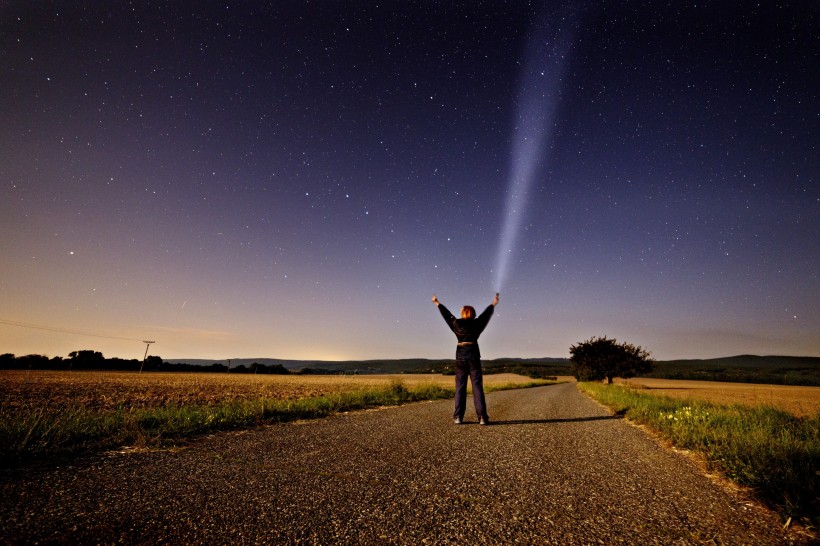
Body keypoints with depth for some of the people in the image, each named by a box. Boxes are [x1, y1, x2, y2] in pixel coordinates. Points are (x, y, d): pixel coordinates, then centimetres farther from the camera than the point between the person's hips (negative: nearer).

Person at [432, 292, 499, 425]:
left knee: (460, 386, 5)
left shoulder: (456, 324, 4)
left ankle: (458, 417, 3)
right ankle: (482, 417, -2)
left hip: (460, 356, 1)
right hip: (474, 355, -1)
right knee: (477, 386, 0)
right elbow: (486, 313, 18)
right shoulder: (476, 324, 3)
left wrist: (437, 303, 33)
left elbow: (446, 314, 18)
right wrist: (494, 304, 35)